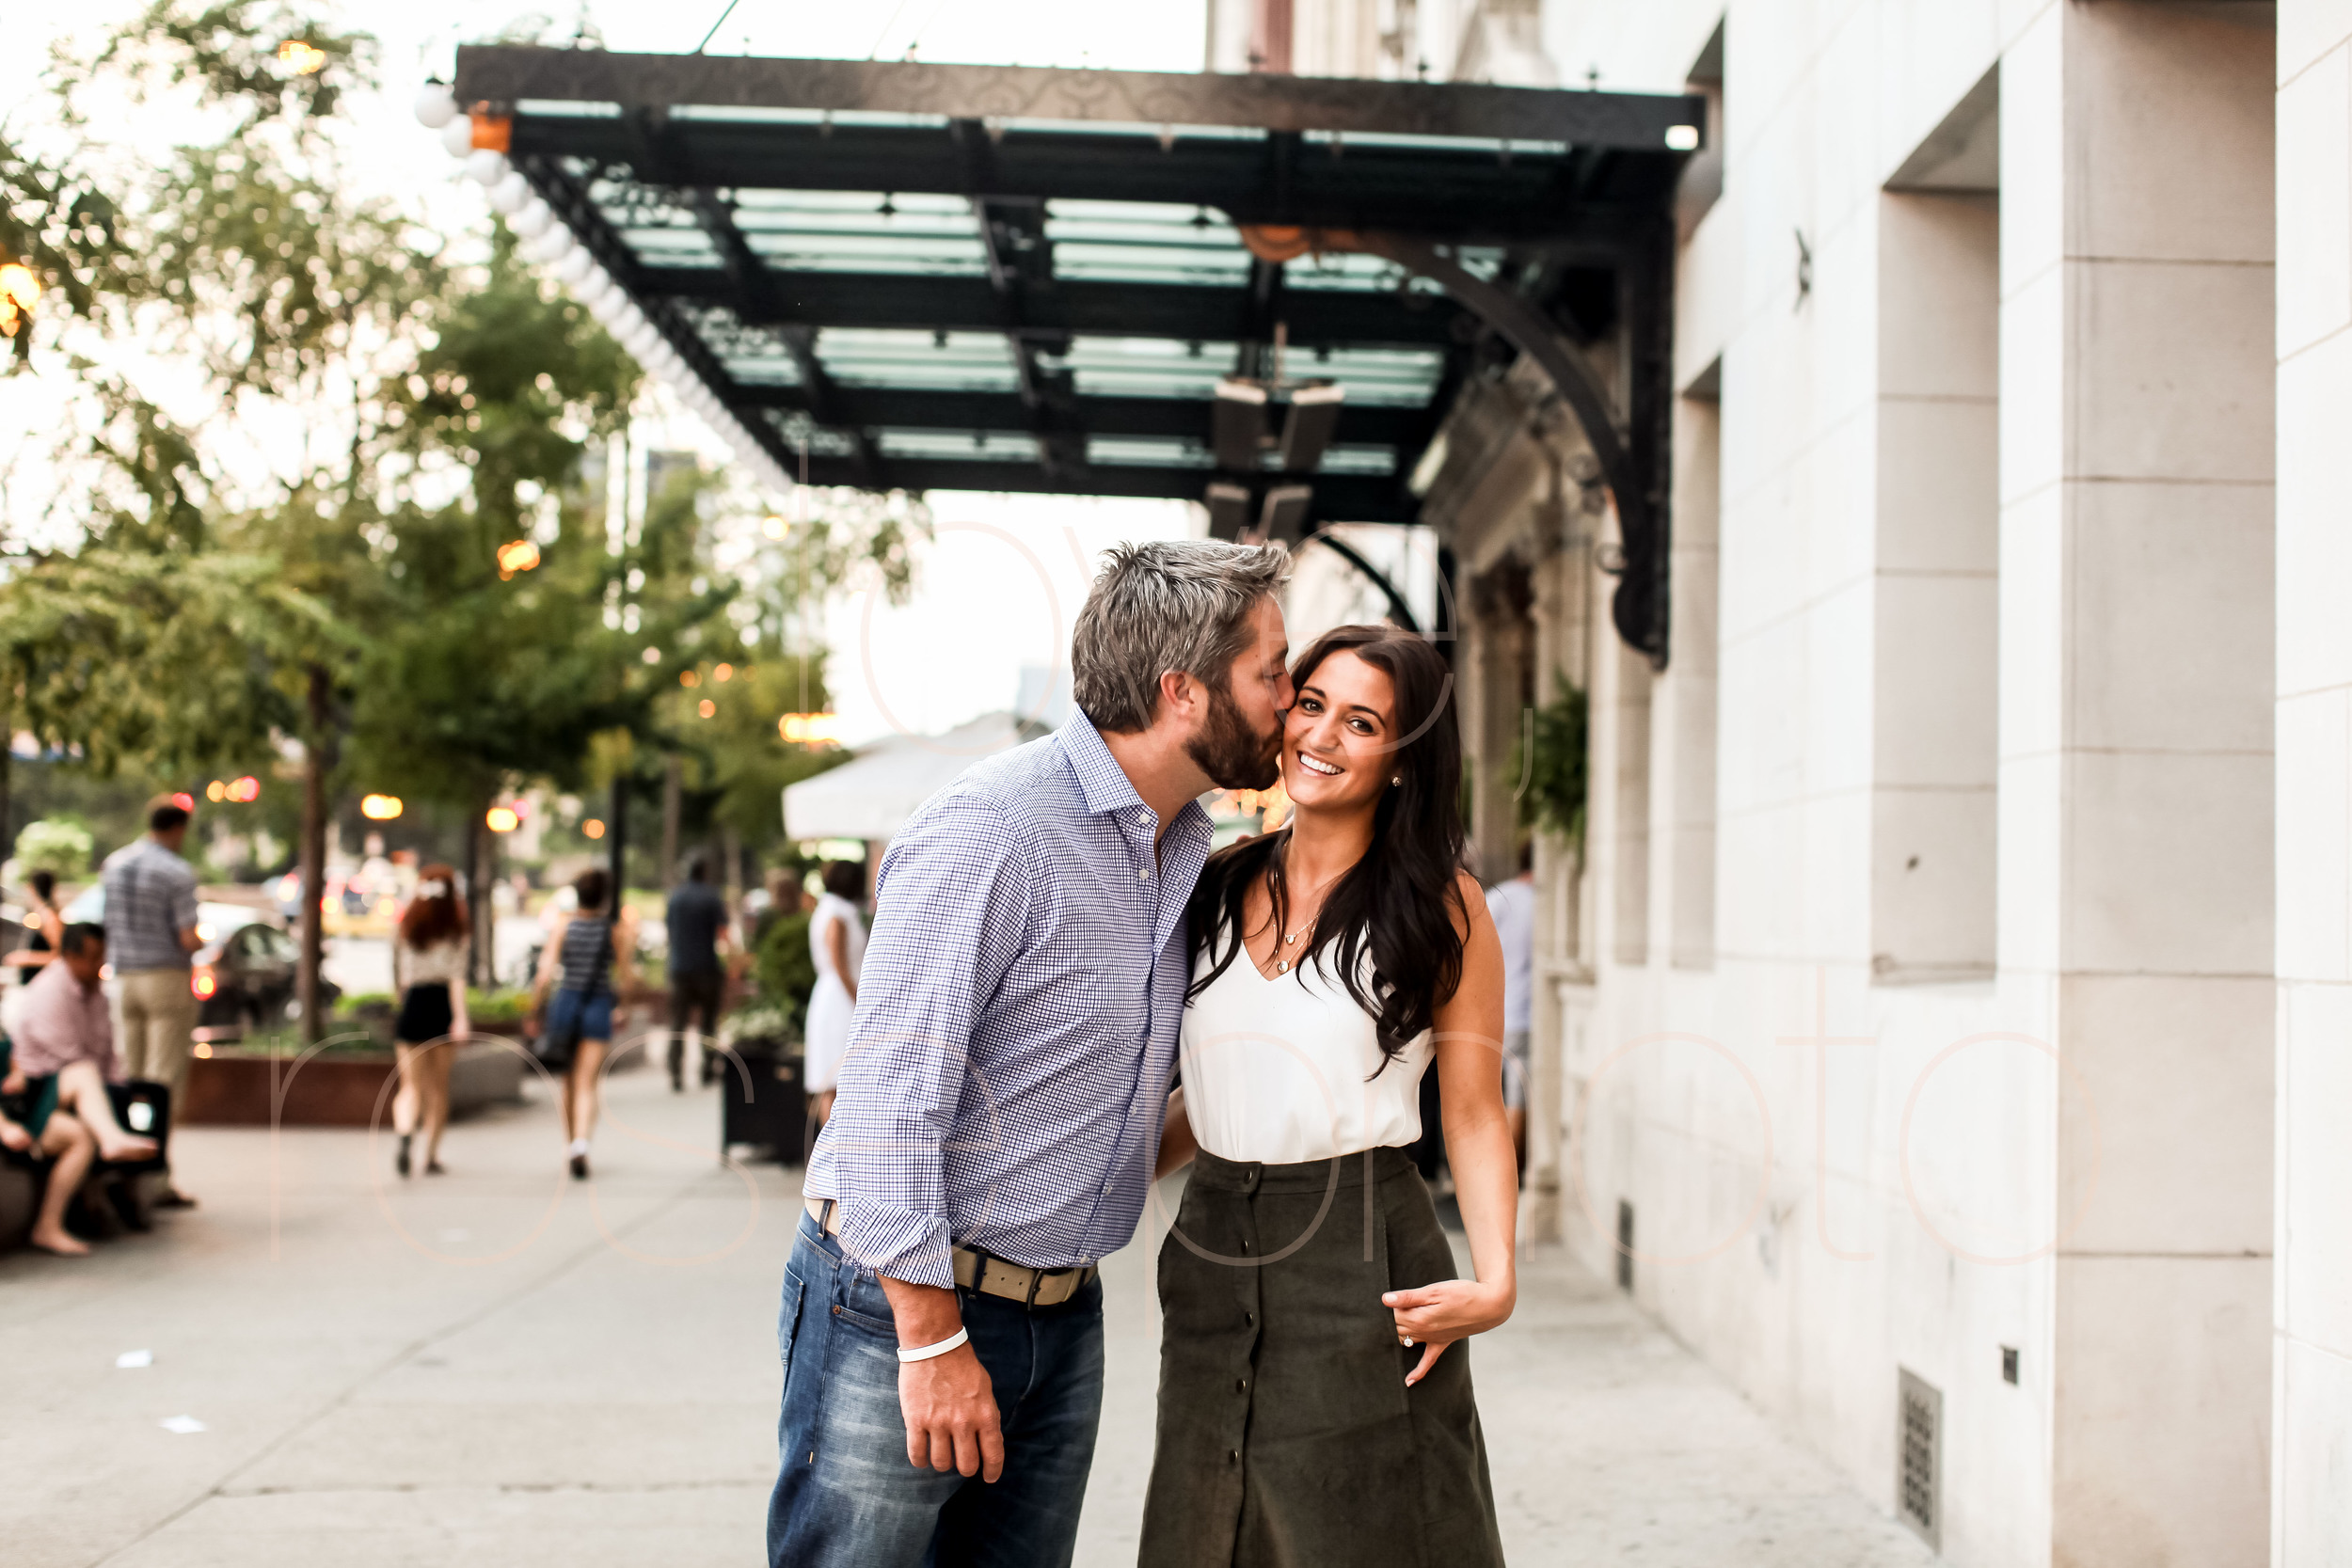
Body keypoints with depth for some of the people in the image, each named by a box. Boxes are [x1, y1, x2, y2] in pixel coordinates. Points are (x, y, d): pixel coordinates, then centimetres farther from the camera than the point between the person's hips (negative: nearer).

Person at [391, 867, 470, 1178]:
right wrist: (461, 1017, -15)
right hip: (443, 1005, -1)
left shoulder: (404, 927, 6)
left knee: (411, 1085, 3)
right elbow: (457, 976, -11)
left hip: (412, 1005, 1)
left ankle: (404, 1137, -28)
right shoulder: (454, 930, -2)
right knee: (439, 1085, 12)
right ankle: (431, 1156, 13)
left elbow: (398, 974, 13)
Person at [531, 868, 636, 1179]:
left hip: (565, 1002, 2)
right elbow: (626, 978, -2)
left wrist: (537, 1009, 1)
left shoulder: (563, 925, 0)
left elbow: (545, 974, -6)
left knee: (569, 1082, 19)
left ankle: (572, 1144, 30)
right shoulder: (616, 929, -2)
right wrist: (630, 942, 11)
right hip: (599, 1007, -2)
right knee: (587, 1086, -4)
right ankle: (581, 1144, -26)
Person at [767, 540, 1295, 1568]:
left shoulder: (1192, 851, 9)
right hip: (898, 1300, -8)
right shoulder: (989, 827, -19)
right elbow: (890, 1090, -21)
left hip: (1064, 1319, 8)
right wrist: (932, 1337, -20)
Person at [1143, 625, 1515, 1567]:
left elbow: (1474, 1113, -4)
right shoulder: (1220, 885, 8)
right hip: (1212, 1255, 5)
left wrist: (1494, 1280, -14)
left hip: (1361, 1266, -4)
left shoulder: (1440, 905, -4)